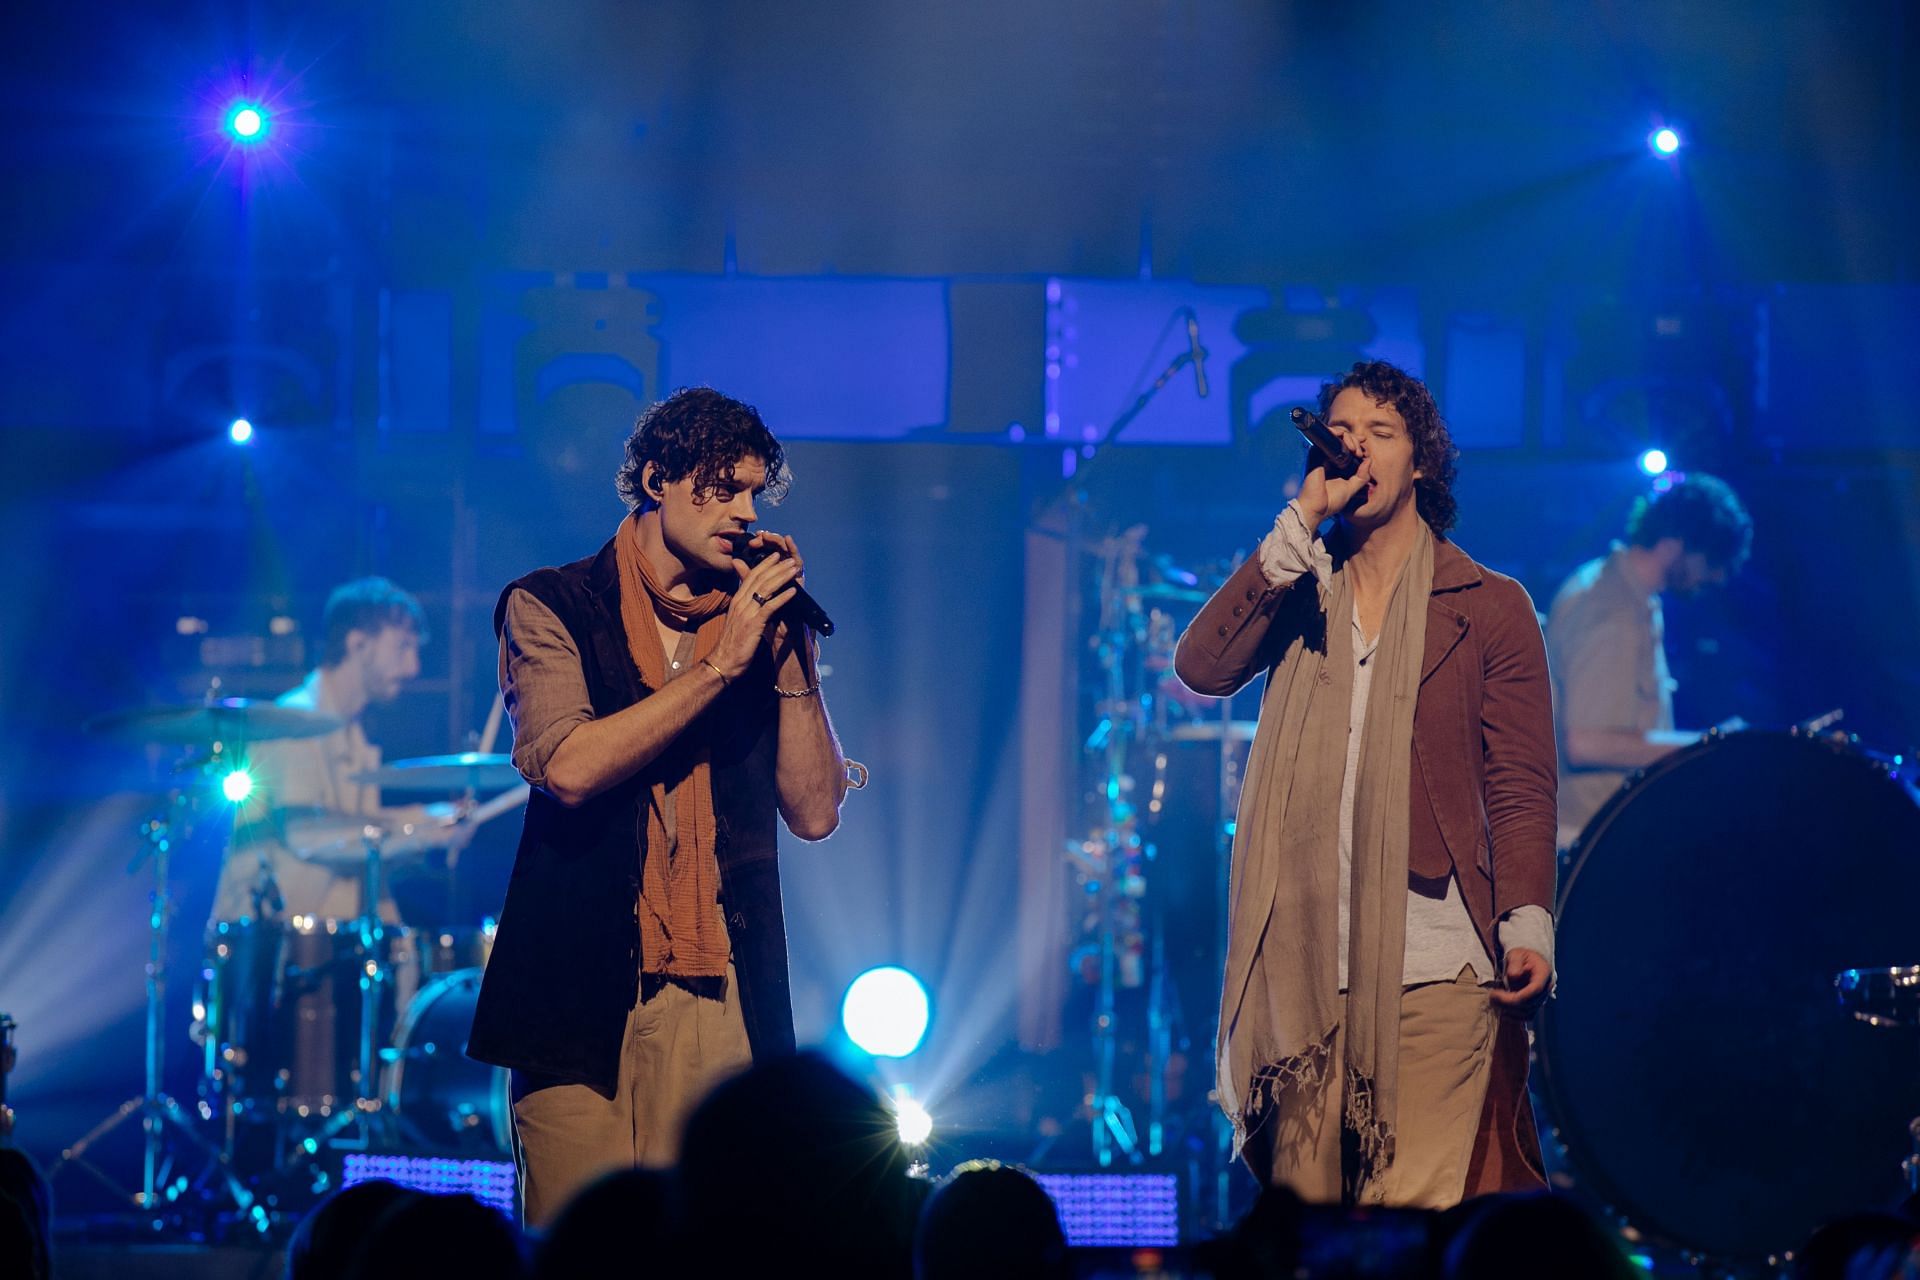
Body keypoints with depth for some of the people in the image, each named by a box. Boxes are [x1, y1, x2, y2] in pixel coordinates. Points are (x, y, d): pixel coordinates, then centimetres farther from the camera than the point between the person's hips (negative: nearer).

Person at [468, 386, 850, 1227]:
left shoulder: (756, 621, 16)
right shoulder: (552, 608, 5)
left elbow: (814, 810, 8)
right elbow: (569, 766, -13)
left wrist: (789, 651, 1)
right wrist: (720, 665, -9)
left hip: (720, 997, 3)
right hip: (585, 992, -3)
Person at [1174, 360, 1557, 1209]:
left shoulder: (1488, 607, 8)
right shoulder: (1296, 590, 16)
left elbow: (1522, 785, 5)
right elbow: (1200, 667, -3)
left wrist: (1527, 924, -9)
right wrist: (1299, 526, -5)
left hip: (1433, 967, -3)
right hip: (1308, 963, 3)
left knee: (1413, 1212, -13)